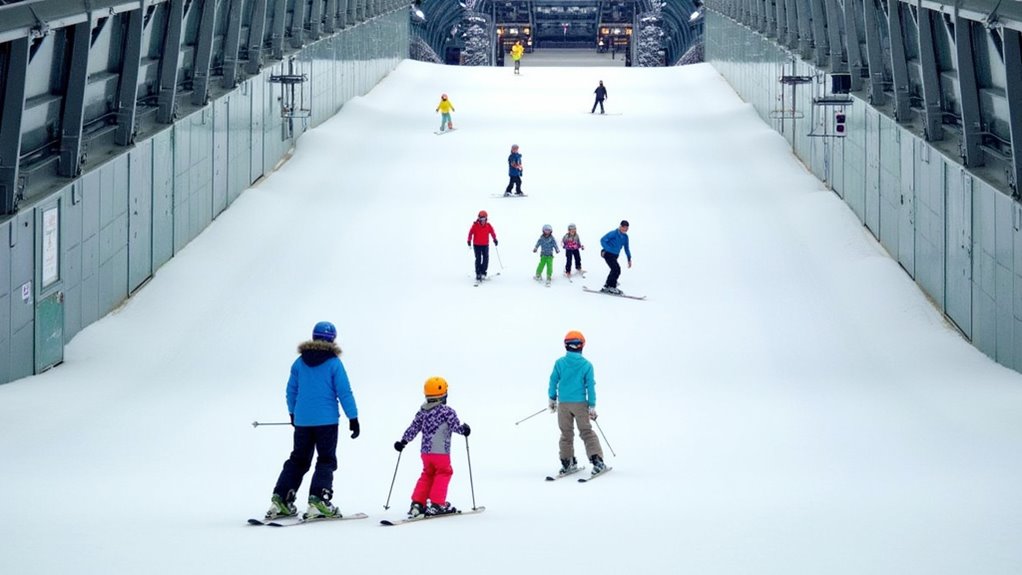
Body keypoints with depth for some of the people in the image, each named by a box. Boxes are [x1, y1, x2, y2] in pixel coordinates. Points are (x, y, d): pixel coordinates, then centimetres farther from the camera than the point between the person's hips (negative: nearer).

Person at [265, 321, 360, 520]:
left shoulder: (300, 362, 6)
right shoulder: (334, 363, -7)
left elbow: (291, 390, 15)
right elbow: (344, 392, -9)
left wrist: (293, 413, 30)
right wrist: (353, 418, -4)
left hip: (302, 420, 4)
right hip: (327, 420, -4)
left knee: (298, 459, 13)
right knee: (326, 461, 1)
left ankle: (280, 500, 4)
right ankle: (318, 501, -15)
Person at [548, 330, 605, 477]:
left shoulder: (559, 363, -4)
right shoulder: (586, 365, -6)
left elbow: (553, 381, 2)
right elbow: (590, 386, -5)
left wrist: (552, 399, 16)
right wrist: (592, 406, -1)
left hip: (563, 404, 1)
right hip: (580, 404, -1)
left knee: (566, 434, 12)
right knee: (587, 432, 6)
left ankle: (567, 463, 14)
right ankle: (597, 460, -2)